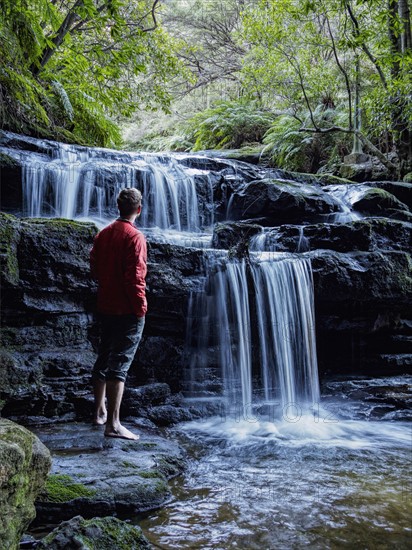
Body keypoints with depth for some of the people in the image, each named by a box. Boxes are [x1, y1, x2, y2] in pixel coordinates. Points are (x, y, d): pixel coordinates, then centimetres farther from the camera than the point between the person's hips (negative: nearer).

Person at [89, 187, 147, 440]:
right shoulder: (134, 237, -14)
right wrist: (141, 306, -12)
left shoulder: (103, 234, 9)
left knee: (104, 358, 18)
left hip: (105, 306, 8)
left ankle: (99, 412, 31)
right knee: (120, 363, -6)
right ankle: (113, 424, -4)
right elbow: (135, 277, -19)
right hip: (128, 311, -8)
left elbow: (95, 269, 14)